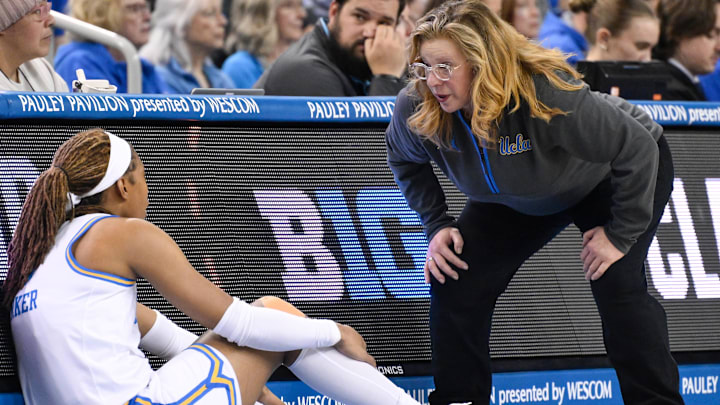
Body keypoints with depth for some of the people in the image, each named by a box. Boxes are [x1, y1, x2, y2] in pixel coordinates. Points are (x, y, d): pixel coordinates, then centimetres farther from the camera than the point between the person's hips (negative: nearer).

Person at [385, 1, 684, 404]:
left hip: (618, 177, -5)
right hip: (520, 200, 5)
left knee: (617, 285, -21)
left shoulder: (547, 93, -43)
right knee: (455, 279, -7)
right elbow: (405, 160, -1)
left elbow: (637, 147, -32)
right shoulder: (416, 109, -28)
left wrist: (622, 233, -25)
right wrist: (437, 225, -8)